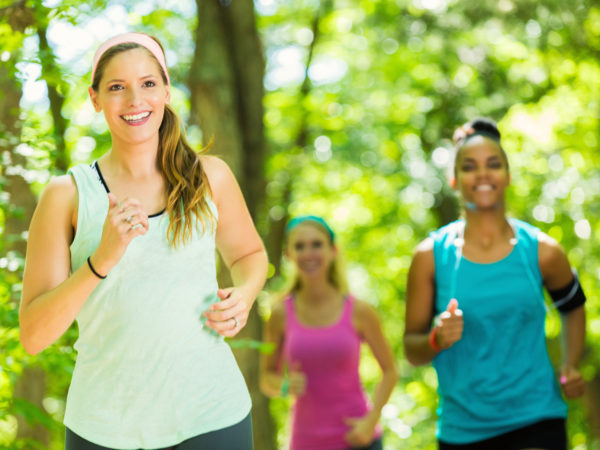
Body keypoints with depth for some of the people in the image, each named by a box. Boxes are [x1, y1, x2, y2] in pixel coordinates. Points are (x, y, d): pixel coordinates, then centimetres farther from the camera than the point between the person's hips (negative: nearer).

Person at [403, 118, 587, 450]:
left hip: (536, 421, -1)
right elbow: (412, 349, 1)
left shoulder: (541, 251, 0)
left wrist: (571, 366, 8)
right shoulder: (431, 256, -3)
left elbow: (574, 307, 21)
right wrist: (437, 339, -20)